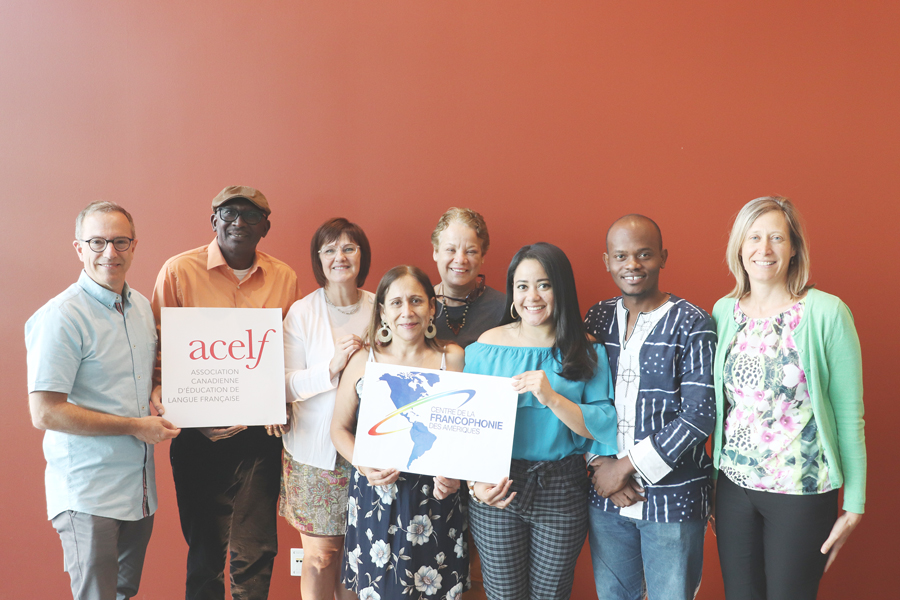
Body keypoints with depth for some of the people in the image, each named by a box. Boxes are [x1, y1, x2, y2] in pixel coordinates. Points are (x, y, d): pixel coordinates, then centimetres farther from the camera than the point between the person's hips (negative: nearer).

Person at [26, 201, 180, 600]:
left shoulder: (141, 306, 8)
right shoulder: (63, 316, -16)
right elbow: (44, 413, -20)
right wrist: (135, 426, -17)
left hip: (139, 487, 7)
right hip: (88, 492, -7)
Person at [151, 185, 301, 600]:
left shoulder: (284, 278, 5)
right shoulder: (179, 270, -3)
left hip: (259, 434, 2)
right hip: (199, 436, -2)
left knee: (256, 550, 7)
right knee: (205, 549, 11)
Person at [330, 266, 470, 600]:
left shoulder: (453, 359, 0)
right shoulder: (363, 362, 1)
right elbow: (340, 428, 8)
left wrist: (455, 474, -12)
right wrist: (365, 466, -9)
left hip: (435, 497, 0)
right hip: (376, 495, 1)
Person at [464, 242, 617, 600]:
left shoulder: (587, 351, -2)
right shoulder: (487, 346, 0)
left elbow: (604, 426, -9)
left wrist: (552, 397, -22)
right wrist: (474, 482, -12)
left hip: (562, 493, 0)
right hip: (497, 491, 0)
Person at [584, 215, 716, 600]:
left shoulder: (691, 323, -7)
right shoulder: (597, 319, 6)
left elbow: (699, 413, -14)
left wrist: (627, 465, -14)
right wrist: (601, 464, -8)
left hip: (673, 498, -4)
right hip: (606, 496, 4)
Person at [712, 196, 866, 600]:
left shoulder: (826, 313, -11)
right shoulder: (723, 311, 2)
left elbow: (849, 415, -7)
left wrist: (854, 506, -5)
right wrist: (710, 481, 11)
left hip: (803, 492, -4)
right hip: (733, 487, 4)